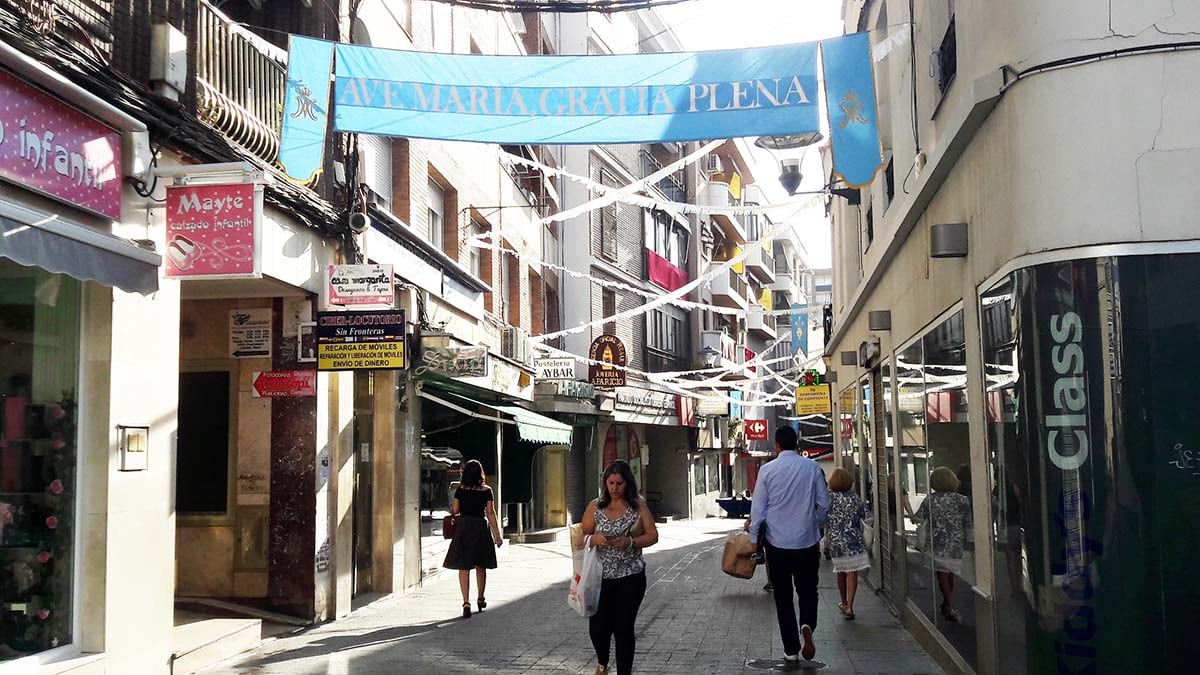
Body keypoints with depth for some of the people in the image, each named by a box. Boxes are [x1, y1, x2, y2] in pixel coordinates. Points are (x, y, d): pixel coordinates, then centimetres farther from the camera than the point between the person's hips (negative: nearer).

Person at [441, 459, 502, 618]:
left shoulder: (460, 489, -2)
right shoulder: (486, 490, -2)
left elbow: (455, 510, 0)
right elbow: (491, 513, -3)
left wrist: (452, 506, 24)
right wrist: (497, 535, 0)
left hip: (464, 526, -1)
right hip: (481, 527, 1)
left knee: (464, 566, 0)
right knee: (480, 566, 17)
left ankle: (466, 602, -14)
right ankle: (481, 599, 32)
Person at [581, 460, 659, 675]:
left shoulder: (638, 506, 0)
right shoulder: (595, 506, 2)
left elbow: (652, 536, 0)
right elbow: (582, 536, 5)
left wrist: (630, 542, -17)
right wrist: (595, 539, -18)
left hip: (630, 577, -1)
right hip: (601, 576, 1)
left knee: (624, 628, 0)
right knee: (598, 626, 4)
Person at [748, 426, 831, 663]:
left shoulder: (767, 470, -7)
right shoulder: (812, 468, -3)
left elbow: (758, 509, -5)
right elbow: (824, 504, 3)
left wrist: (753, 539, 5)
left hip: (777, 543, -1)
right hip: (807, 542, 1)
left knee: (783, 598, 9)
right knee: (808, 592, 14)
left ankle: (791, 650, 11)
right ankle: (807, 626, -14)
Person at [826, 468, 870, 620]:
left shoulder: (829, 498, -7)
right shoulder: (854, 496, -3)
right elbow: (864, 515, 6)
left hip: (836, 541, 1)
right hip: (854, 541, -1)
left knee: (841, 573, 16)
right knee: (852, 573, -3)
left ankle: (844, 603, 32)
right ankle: (849, 607, -12)